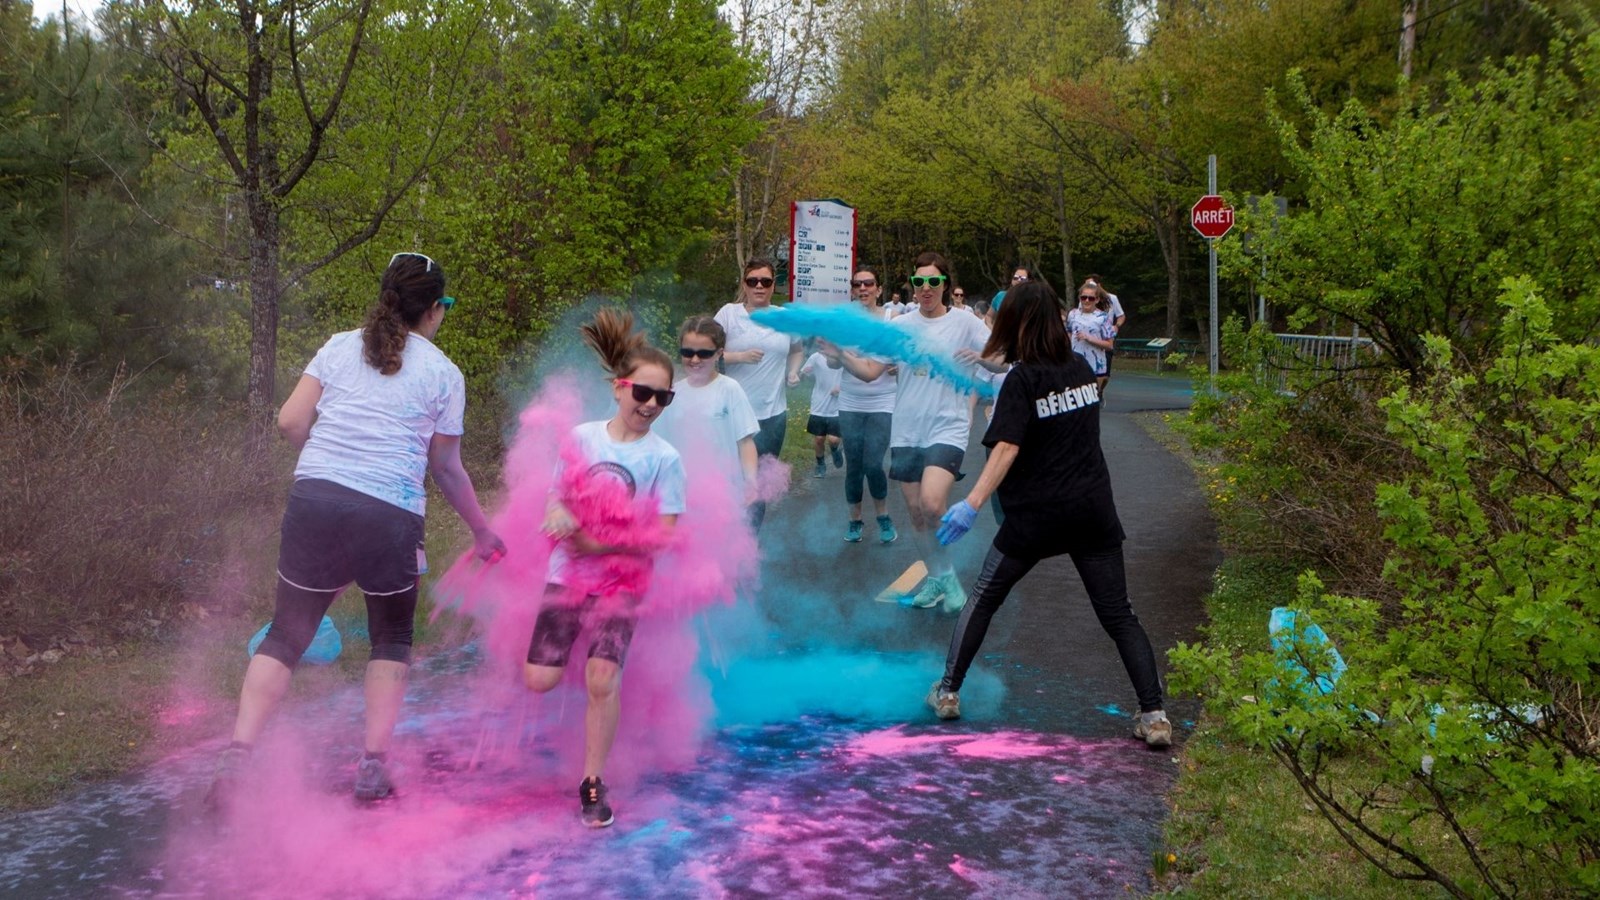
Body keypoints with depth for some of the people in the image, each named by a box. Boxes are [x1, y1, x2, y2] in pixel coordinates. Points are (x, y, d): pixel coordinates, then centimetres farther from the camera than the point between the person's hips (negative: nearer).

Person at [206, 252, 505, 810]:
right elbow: (447, 469, 10)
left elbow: (290, 422, 4)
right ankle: (374, 768, 12)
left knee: (286, 634, 12)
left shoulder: (340, 346, 12)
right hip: (390, 515, -2)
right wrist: (482, 533, 23)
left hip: (314, 499, 2)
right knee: (392, 639, 18)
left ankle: (237, 756, -1)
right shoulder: (443, 374, 7)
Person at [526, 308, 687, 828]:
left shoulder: (664, 459, -8)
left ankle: (593, 784, 1)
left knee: (602, 678, -16)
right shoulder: (582, 437, 0)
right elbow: (556, 499, 8)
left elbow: (661, 536, -10)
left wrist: (597, 543, -17)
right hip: (566, 573, 3)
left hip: (620, 580, -3)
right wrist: (560, 516, -17)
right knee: (539, 680, -2)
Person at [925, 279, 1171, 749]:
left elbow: (1007, 448, -23)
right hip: (1094, 509, 4)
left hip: (1037, 513, -4)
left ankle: (947, 692, 19)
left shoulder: (1022, 378, -11)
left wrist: (972, 503, -30)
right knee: (1119, 615, 5)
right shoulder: (1082, 367, 6)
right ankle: (1153, 715, -3)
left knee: (982, 599, 14)